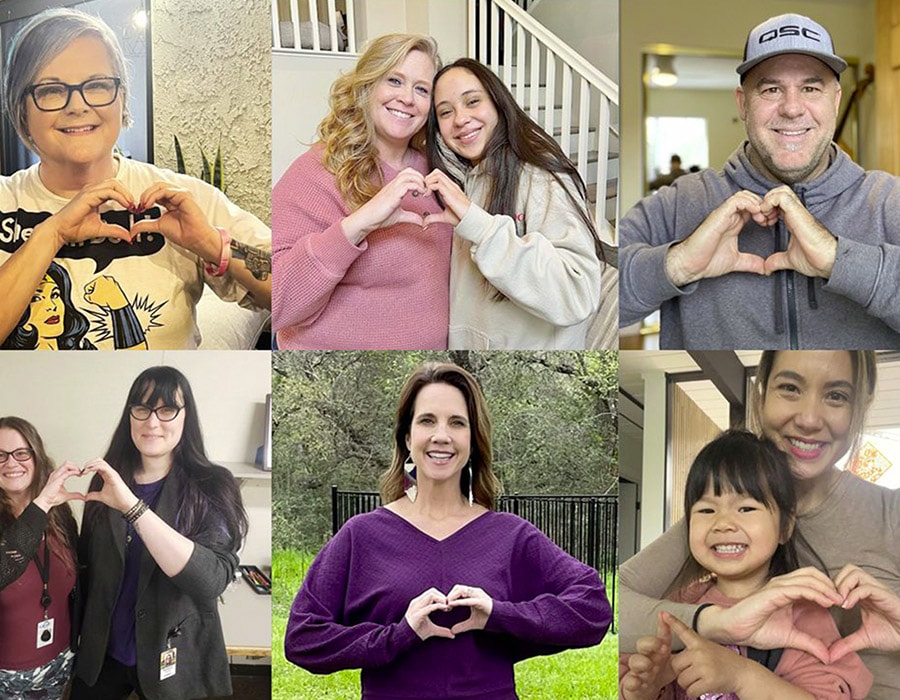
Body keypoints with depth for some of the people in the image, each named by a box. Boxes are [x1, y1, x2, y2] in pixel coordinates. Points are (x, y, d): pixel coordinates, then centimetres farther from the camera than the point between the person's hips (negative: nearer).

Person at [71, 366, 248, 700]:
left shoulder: (211, 486, -13)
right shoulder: (107, 479, 0)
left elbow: (211, 581, -29)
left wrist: (132, 505, -33)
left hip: (175, 661, -3)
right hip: (101, 654, 3)